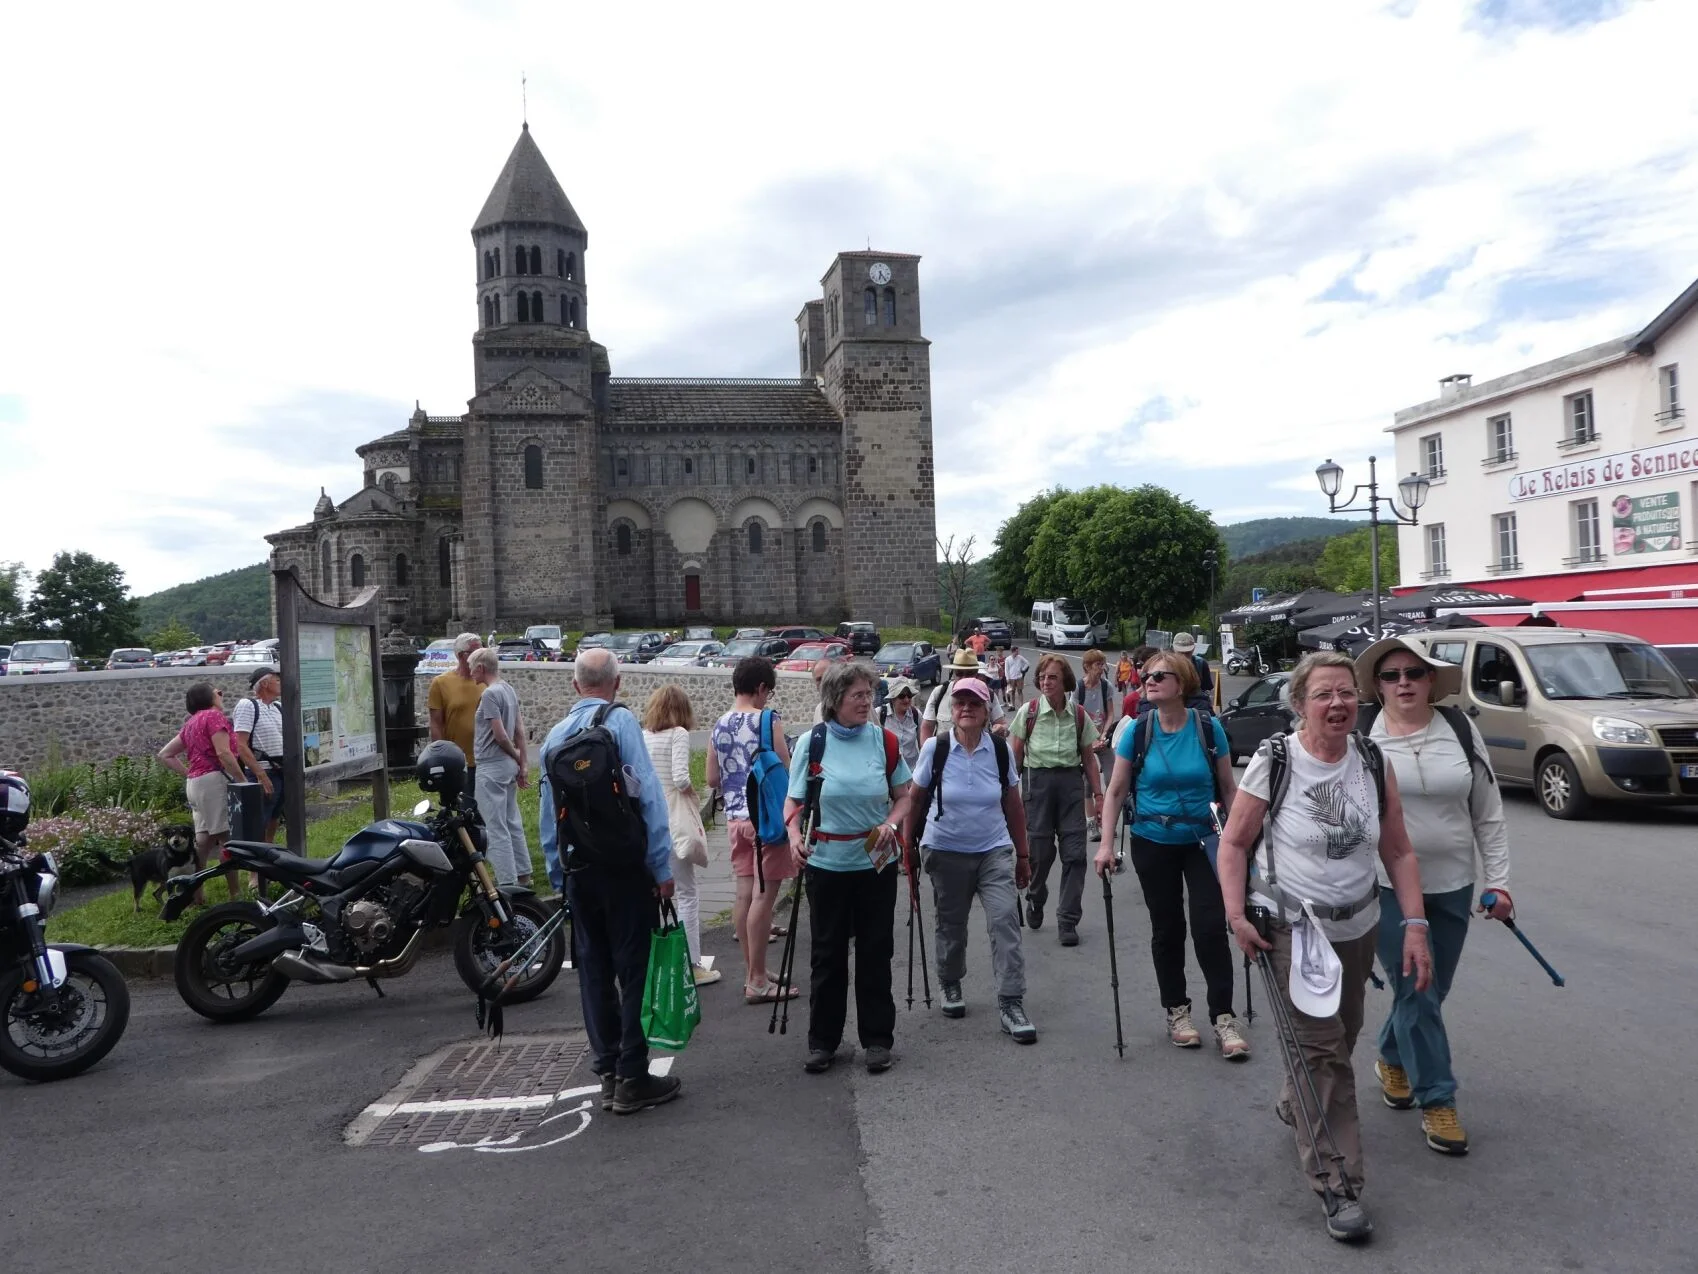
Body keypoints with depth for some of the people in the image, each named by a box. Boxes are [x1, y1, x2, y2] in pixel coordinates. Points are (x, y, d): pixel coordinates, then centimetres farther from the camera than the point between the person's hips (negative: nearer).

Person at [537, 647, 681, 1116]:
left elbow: (548, 814, 11)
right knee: (633, 970, 2)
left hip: (576, 871, 5)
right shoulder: (620, 721, -9)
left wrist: (559, 875, 18)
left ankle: (608, 1073, 20)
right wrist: (662, 867, -11)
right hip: (625, 866, -5)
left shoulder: (555, 735, 7)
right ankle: (632, 1079, 5)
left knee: (593, 971, 12)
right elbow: (648, 795, -15)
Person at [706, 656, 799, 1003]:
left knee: (745, 893, 11)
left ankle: (751, 973, 20)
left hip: (735, 817, 7)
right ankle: (757, 981, 0)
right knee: (764, 895, -3)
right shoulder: (767, 718, -10)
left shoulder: (719, 726, 8)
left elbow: (712, 779, 12)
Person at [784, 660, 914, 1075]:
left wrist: (891, 823, -12)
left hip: (877, 862, 1)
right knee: (827, 954, 9)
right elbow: (794, 800, 1)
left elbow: (903, 796, 7)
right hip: (827, 864, -1)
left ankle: (877, 1039, 23)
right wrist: (794, 834, -18)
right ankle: (822, 1041, 22)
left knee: (875, 952, 9)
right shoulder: (811, 743, -5)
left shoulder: (883, 740, -1)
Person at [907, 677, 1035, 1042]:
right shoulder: (935, 748, -8)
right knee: (950, 925, 12)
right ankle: (950, 985, 37)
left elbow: (1014, 806, 6)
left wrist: (1023, 855, 9)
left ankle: (1011, 1003, -6)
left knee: (1005, 919, -12)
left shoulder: (1000, 750, -3)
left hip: (994, 851, 1)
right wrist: (909, 847, 4)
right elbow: (916, 800, 2)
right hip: (945, 852, 0)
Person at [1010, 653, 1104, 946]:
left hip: (1071, 781, 1)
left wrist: (1098, 795, 5)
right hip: (1038, 780, -1)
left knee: (1074, 852, -3)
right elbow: (1015, 755, 1)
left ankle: (1067, 921, 6)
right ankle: (1035, 900, 34)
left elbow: (1089, 758, 8)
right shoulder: (1029, 712, -2)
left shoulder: (1079, 715, 3)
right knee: (1041, 850, 4)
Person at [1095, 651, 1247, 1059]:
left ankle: (1224, 1017, 6)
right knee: (1167, 929, 11)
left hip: (1203, 841, -1)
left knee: (1211, 926, -6)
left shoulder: (1209, 728, -9)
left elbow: (1228, 788, 1)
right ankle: (1176, 1011, 26)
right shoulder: (1137, 731, -8)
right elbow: (1116, 791, -2)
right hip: (1153, 844, 1)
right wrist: (1107, 845, -7)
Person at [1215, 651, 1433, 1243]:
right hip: (1290, 928, -5)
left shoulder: (1373, 762, -1)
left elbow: (1398, 852, 4)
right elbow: (1234, 843, -6)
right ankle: (1337, 1184, 3)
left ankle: (1295, 1107, 48)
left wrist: (1415, 926, -3)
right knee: (1323, 1051, -7)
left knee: (1338, 1040, 19)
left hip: (1358, 928, 5)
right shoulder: (1274, 761, -13)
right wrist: (1236, 915, -15)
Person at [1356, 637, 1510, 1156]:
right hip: (1386, 887, -3)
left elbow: (1488, 815, 6)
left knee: (1429, 991, 14)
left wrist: (1498, 880, 2)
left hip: (1451, 886, 4)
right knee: (1416, 992, -3)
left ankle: (1391, 1059, 40)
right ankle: (1436, 1100, 12)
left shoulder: (1461, 732, 1)